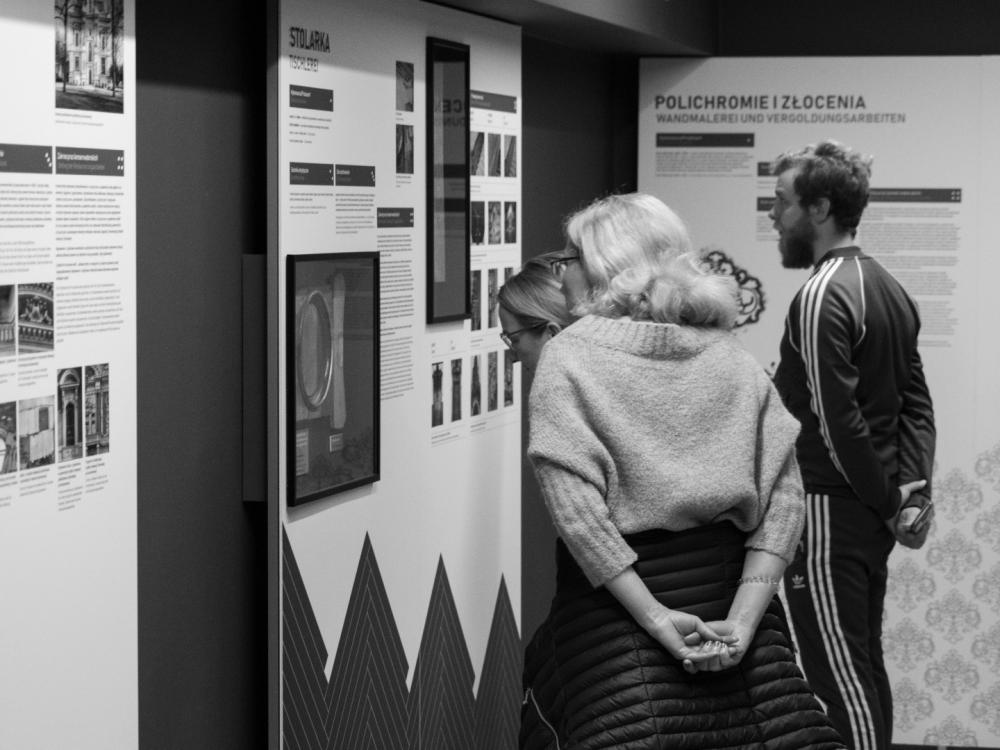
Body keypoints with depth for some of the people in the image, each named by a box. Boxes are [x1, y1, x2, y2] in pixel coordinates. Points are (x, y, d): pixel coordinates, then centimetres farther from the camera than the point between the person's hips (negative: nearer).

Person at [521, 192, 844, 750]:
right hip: (730, 583, 3)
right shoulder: (732, 357, 9)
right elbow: (784, 495, 1)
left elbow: (575, 505, -11)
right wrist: (743, 617, -4)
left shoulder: (568, 358, 0)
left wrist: (655, 616, -12)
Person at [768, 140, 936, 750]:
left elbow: (837, 421, -19)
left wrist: (889, 504, -11)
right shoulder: (888, 287, 13)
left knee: (840, 674, -6)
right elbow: (917, 403, 12)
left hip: (829, 511, -9)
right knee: (865, 665, 15)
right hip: (873, 516, 9)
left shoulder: (822, 297, -16)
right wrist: (913, 491, 5)